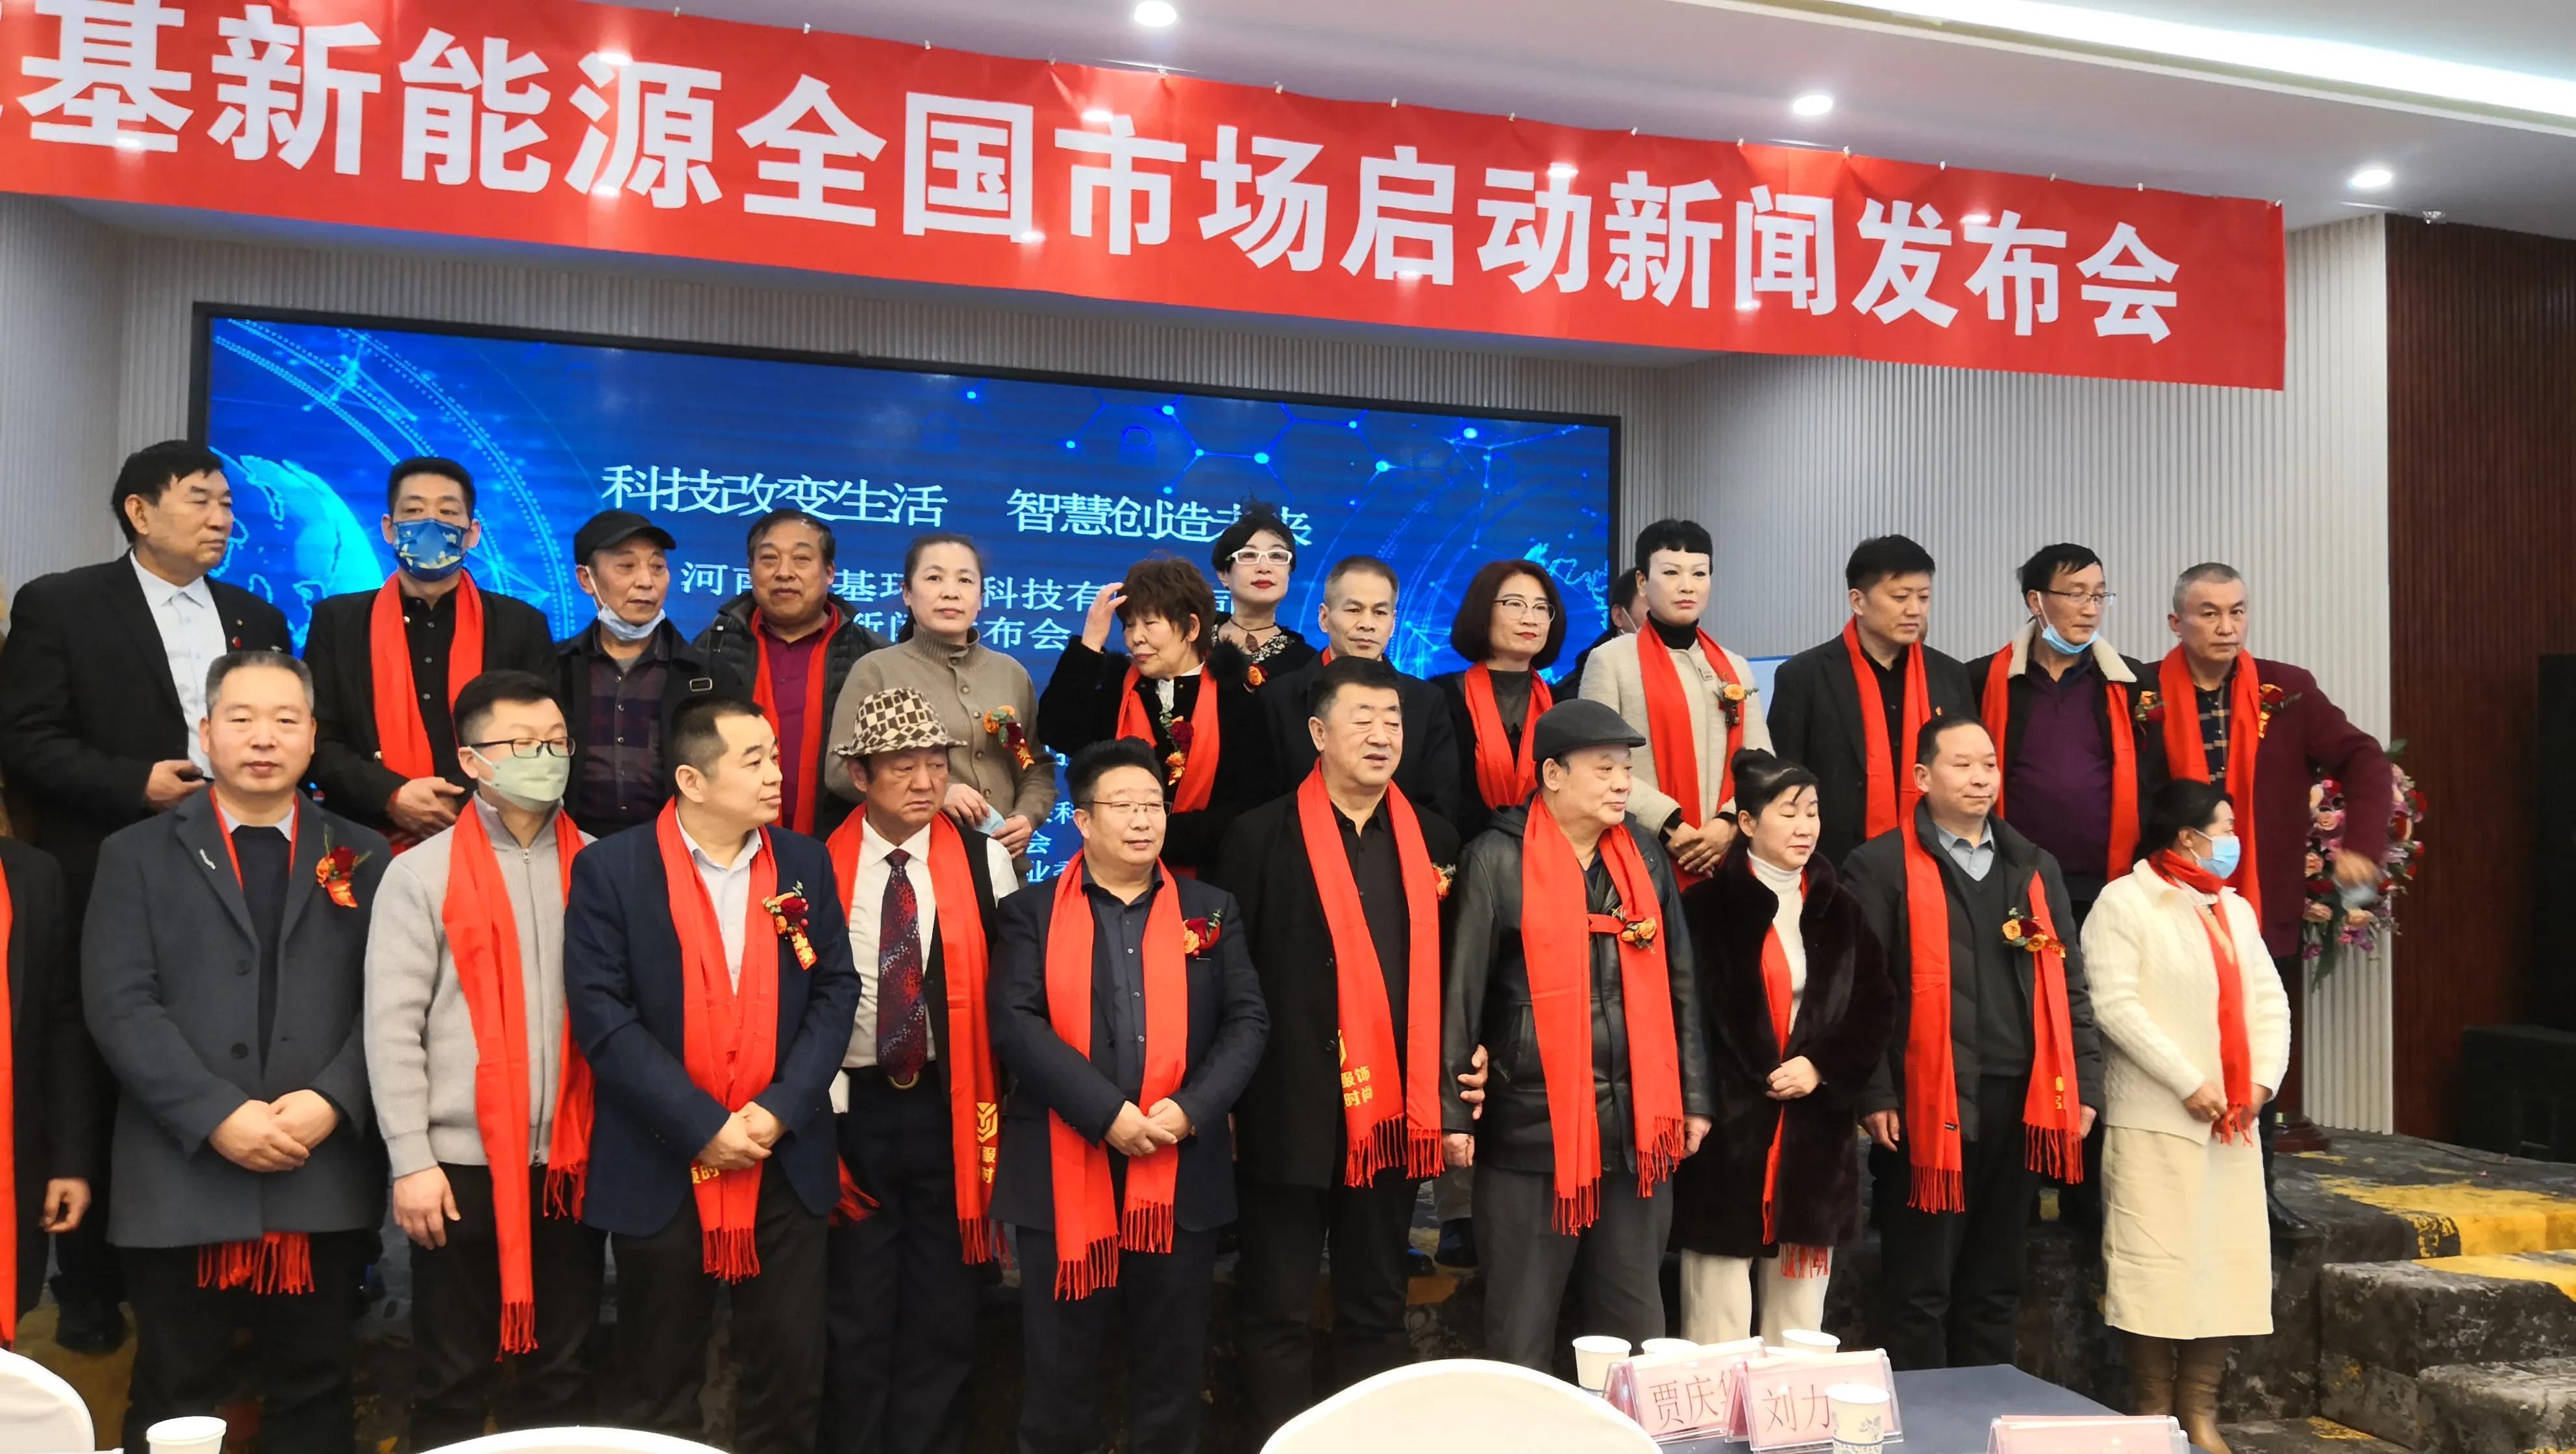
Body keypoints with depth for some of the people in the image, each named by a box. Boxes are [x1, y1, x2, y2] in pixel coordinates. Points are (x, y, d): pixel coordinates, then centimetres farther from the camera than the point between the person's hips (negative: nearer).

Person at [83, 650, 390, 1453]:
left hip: (326, 1178, 1)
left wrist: (332, 1100, -14)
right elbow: (119, 1003, -5)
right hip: (181, 1180, -1)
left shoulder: (362, 857, 9)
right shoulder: (137, 854, 6)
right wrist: (217, 1116, -15)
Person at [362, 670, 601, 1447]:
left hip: (573, 1161, 3)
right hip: (464, 1163, -2)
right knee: (454, 1378, 8)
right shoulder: (422, 873, -3)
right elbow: (392, 1027, -5)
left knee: (561, 1370, 12)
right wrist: (411, 1159, -10)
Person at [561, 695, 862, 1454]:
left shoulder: (805, 862, 4)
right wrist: (703, 1125, -15)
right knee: (656, 1384, 11)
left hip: (786, 1163, 3)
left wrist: (781, 1110, -11)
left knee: (789, 1372, 10)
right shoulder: (610, 869, -7)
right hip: (661, 1166, -3)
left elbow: (836, 992, 2)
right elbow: (600, 1014, -12)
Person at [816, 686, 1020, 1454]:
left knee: (945, 1312, 10)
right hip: (852, 1109, -1)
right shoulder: (820, 866, -3)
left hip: (949, 1108, 1)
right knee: (857, 1313, 9)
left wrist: (998, 1105, -2)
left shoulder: (985, 862, 1)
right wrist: (822, 1107, -7)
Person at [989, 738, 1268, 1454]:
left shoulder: (1212, 910, 10)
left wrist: (1192, 1109, -12)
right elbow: (1016, 1023, -9)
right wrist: (1107, 1114, -18)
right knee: (1060, 1363, 8)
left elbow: (1247, 1020, 3)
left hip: (1182, 1173, 2)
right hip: (1064, 1172, -2)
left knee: (1172, 1362, 11)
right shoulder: (1031, 913, 3)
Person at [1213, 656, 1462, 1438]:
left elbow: (1447, 969, 13)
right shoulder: (1262, 835, -5)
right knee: (1278, 1312, 7)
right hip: (1292, 1110, -4)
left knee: (1378, 1308, 15)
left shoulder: (1433, 840, 7)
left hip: (1391, 1111, 4)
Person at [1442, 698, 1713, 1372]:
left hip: (1637, 1120, 5)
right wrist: (1454, 1111, -9)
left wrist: (1695, 1096, 11)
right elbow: (1462, 991, -7)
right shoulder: (1499, 860, -7)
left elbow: (1680, 981, 14)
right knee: (1523, 1326, 6)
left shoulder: (1644, 854, 9)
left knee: (1636, 1316, 15)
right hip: (1532, 1123, -4)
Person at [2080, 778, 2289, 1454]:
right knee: (2158, 1265, -3)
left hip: (2232, 1120, 7)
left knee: (2226, 1261, 6)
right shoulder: (2125, 903, -5)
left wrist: (2262, 1080, -3)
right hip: (2156, 1119, -6)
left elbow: (2270, 1001, 13)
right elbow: (2115, 1005, -14)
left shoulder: (2236, 910, 18)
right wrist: (2189, 1084, -15)